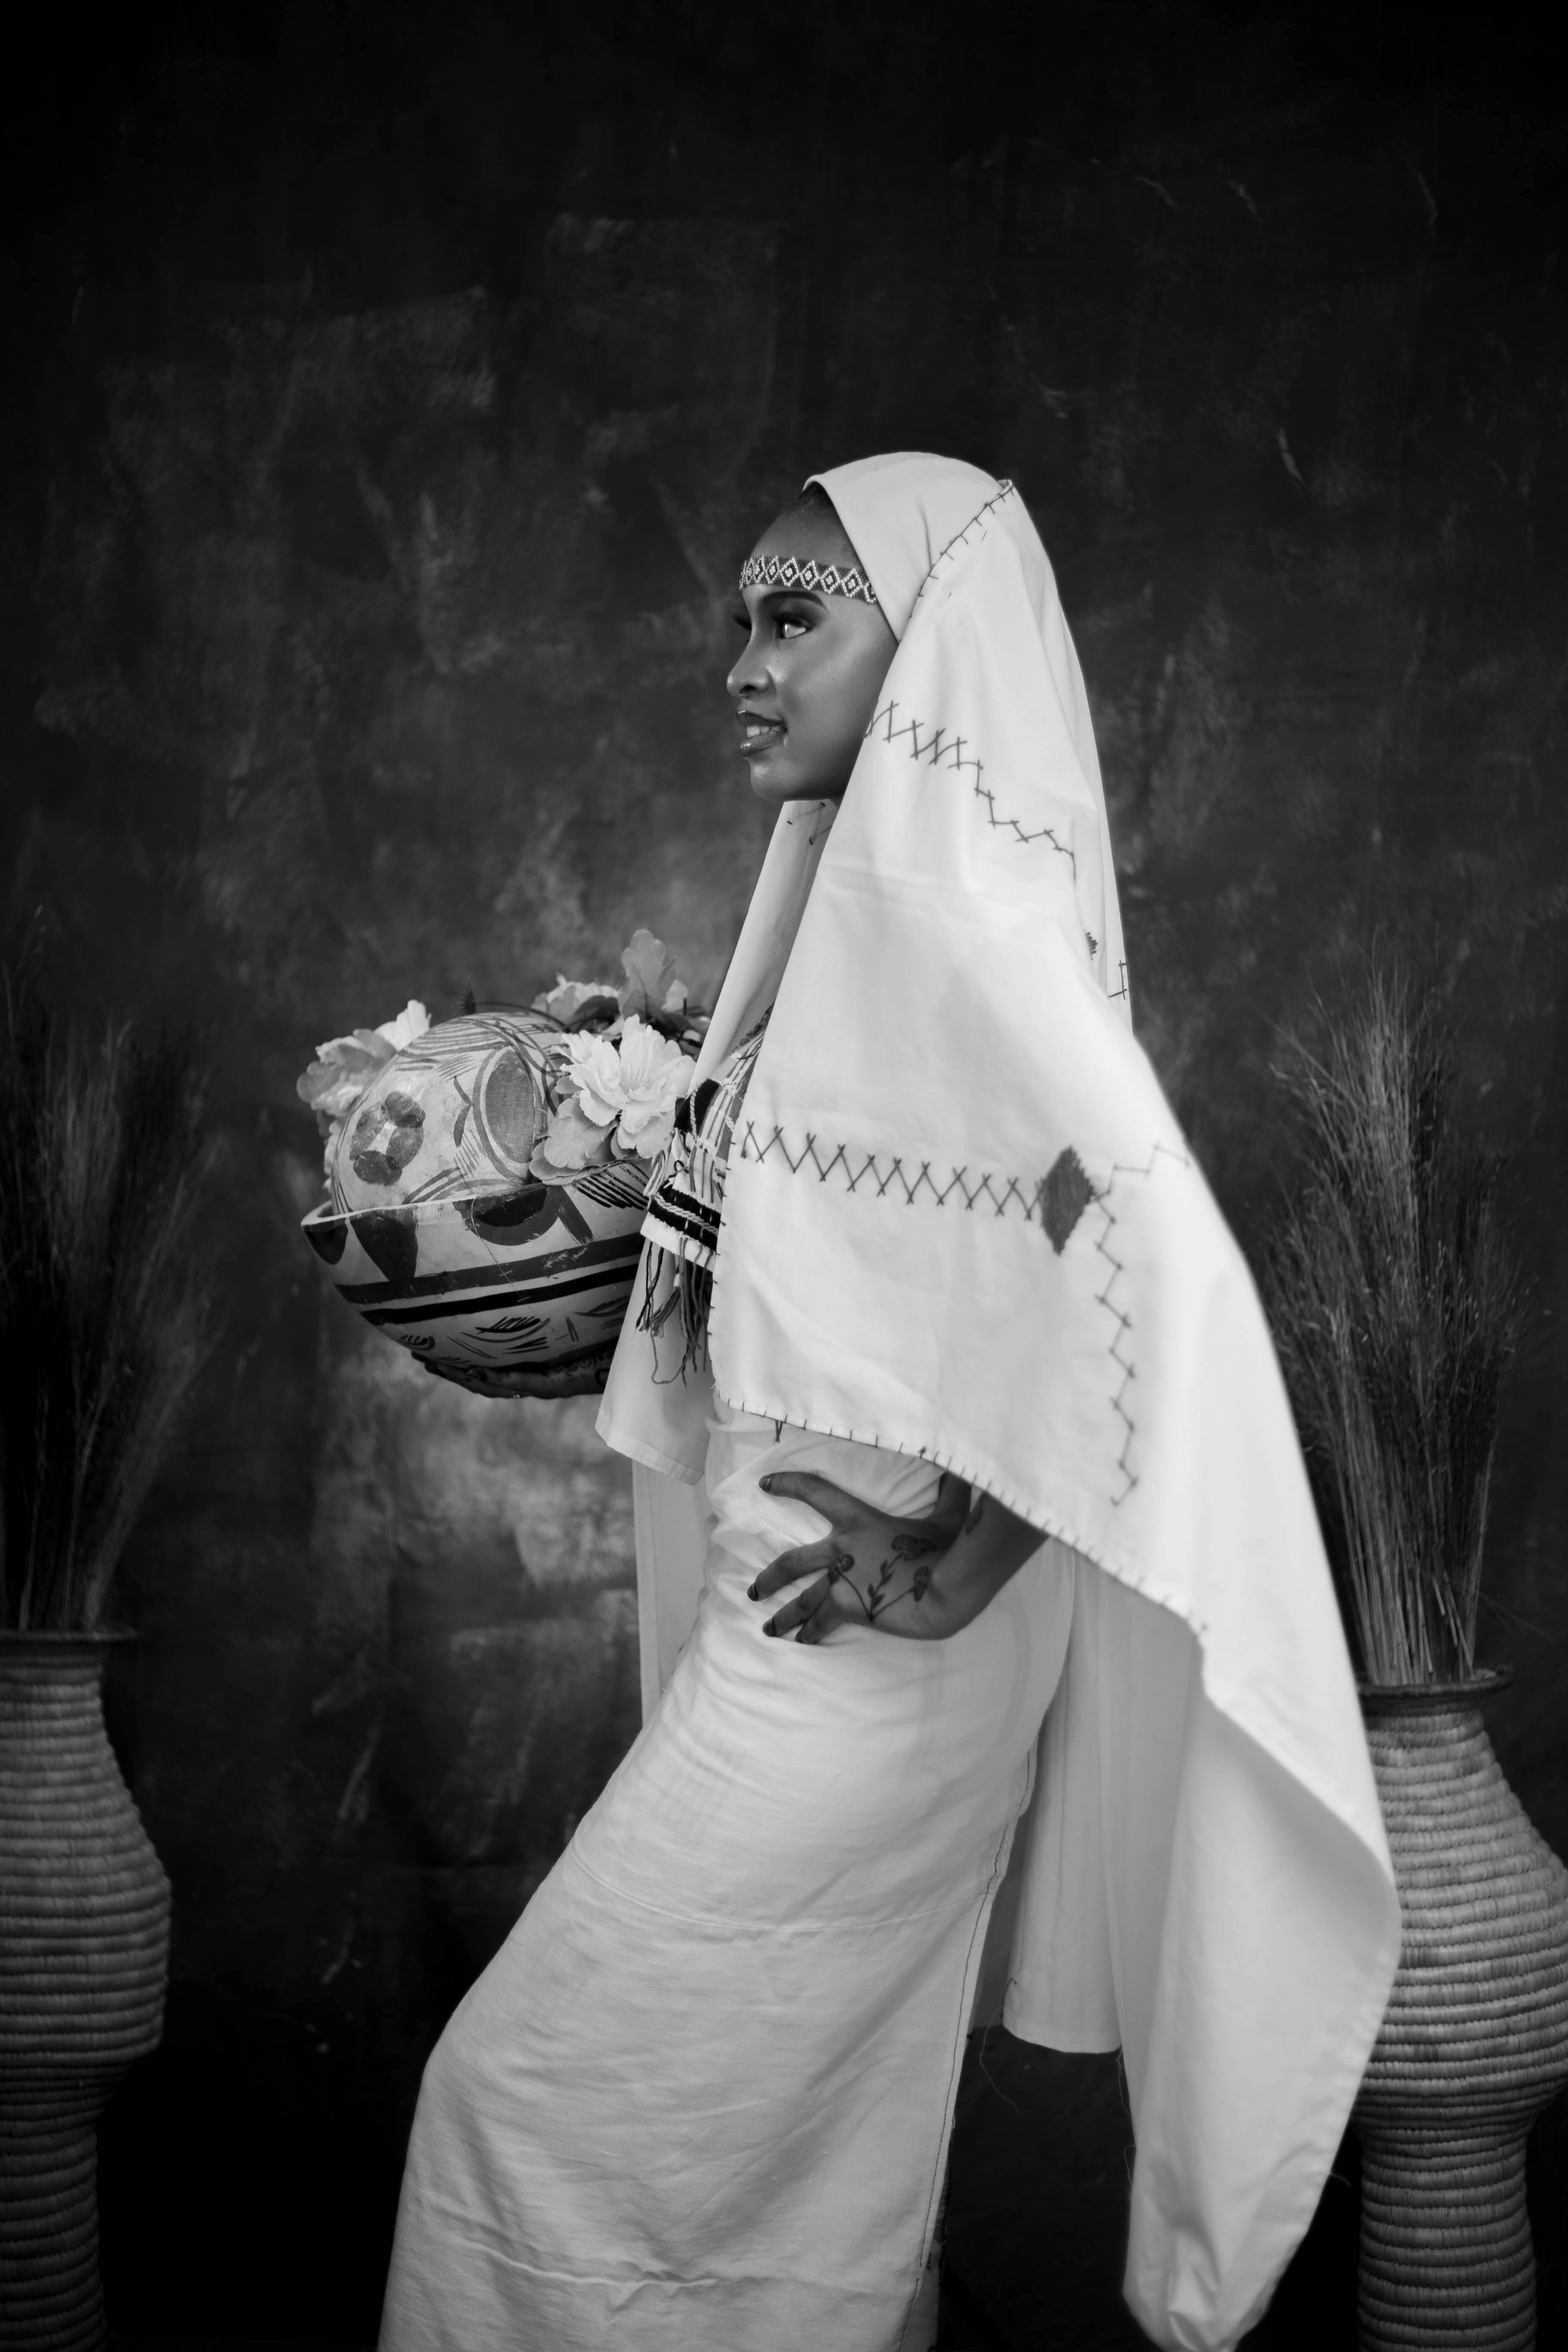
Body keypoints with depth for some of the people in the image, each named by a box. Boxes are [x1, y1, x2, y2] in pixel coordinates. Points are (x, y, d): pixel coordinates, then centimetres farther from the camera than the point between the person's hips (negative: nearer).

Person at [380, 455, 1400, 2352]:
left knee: (531, 2091, 4)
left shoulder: (948, 894, -19)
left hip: (853, 1644, -9)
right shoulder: (855, 892, 8)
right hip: (802, 1610, 9)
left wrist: (960, 1559, -22)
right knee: (822, 2127, 21)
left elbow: (1158, 1258, -30)